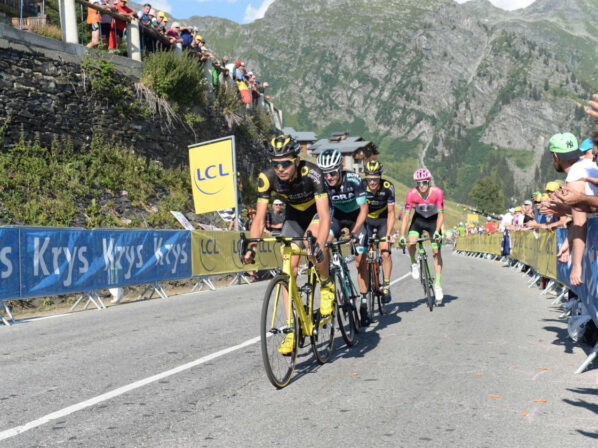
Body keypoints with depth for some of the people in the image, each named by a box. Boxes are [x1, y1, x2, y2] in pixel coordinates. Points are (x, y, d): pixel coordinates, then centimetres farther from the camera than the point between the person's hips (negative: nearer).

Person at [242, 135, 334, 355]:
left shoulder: (311, 173, -36)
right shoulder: (266, 177, -27)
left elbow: (324, 215, -42)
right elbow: (259, 217, -24)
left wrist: (319, 246, -57)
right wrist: (251, 247, -38)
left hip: (316, 211, -3)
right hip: (293, 214, 3)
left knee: (314, 248, -34)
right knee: (289, 267, -10)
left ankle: (327, 284, -2)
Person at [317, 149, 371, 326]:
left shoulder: (353, 180, -31)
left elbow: (364, 209, -27)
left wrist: (354, 232, -38)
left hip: (356, 216, -2)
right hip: (336, 215, 2)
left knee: (360, 259, -7)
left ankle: (364, 304, 3)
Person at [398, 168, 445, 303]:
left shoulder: (437, 192, -27)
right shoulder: (412, 193, -26)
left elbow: (440, 215, -21)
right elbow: (406, 216, -24)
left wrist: (437, 232, -34)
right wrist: (402, 236, -32)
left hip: (433, 220, 0)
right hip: (418, 218, 0)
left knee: (436, 251, -8)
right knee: (411, 242, -27)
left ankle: (438, 284, 0)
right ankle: (414, 264, 3)